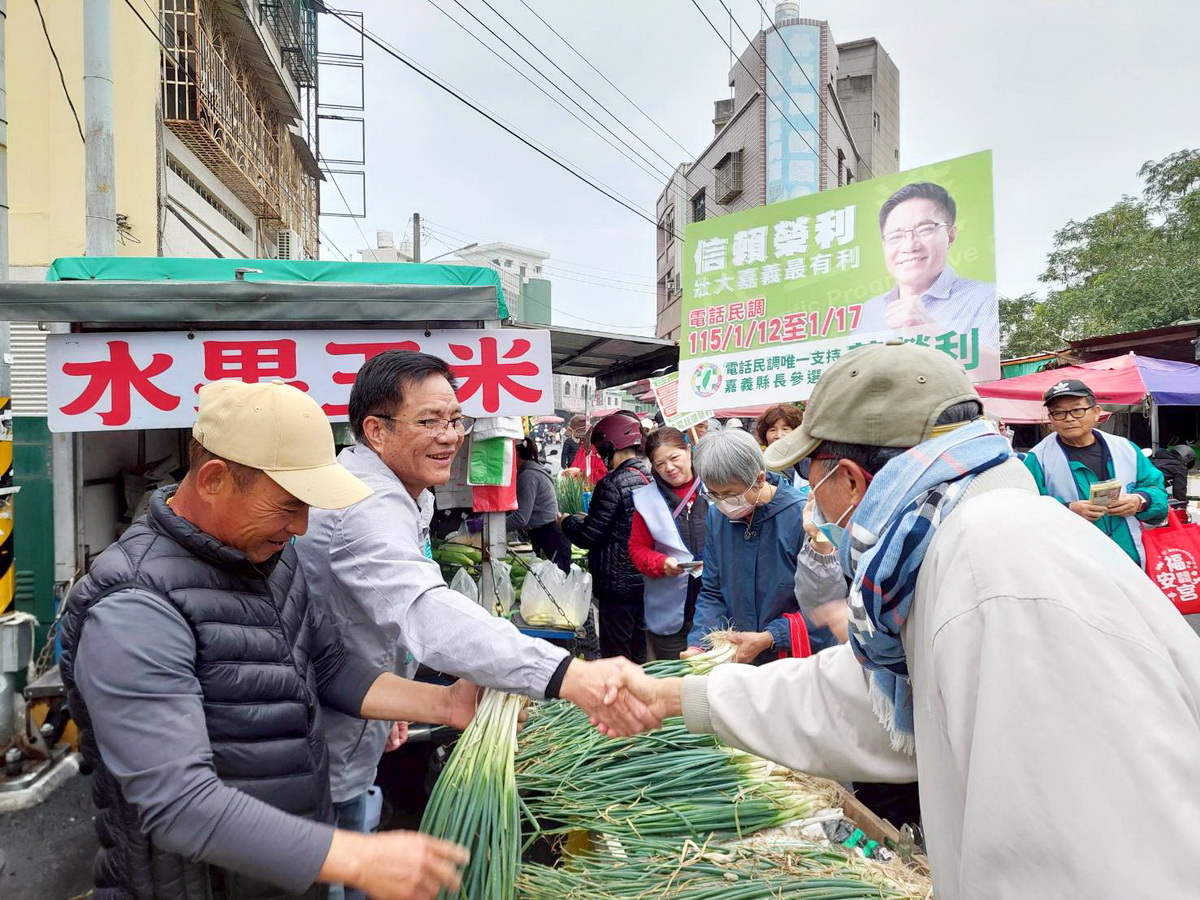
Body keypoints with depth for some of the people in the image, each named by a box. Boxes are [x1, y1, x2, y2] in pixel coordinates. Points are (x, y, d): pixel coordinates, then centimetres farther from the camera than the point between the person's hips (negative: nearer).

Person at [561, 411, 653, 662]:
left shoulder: (613, 484, -19)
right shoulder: (651, 477, 5)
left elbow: (587, 536, -17)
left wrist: (567, 520, 2)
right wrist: (588, 518, 16)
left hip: (618, 585, -8)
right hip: (644, 582, 8)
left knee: (615, 655, 2)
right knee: (639, 654, 19)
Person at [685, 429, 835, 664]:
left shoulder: (801, 518, -17)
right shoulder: (717, 515, -1)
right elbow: (712, 592, 5)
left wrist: (767, 640, -20)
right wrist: (697, 646, -9)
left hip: (800, 662, -4)